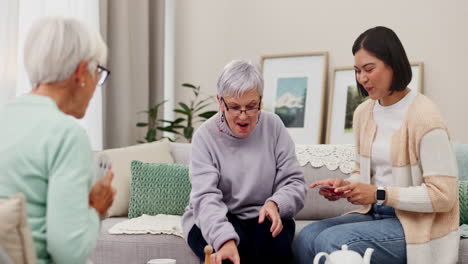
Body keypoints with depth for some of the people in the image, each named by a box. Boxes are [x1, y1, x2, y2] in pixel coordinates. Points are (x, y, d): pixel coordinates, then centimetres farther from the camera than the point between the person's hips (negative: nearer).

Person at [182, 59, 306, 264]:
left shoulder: (273, 126, -3)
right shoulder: (205, 136, -11)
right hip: (213, 221, -2)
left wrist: (275, 204, -27)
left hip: (262, 218, 2)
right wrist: (225, 239, -41)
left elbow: (294, 183, -4)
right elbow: (206, 197, -22)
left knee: (274, 242, -29)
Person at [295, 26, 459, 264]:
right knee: (306, 238, -16)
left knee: (331, 242, -25)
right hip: (374, 215, 7)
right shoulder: (363, 112, 7)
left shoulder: (423, 116, -17)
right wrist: (345, 185, -5)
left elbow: (443, 195, -17)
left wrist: (379, 194, -21)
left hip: (417, 224, -6)